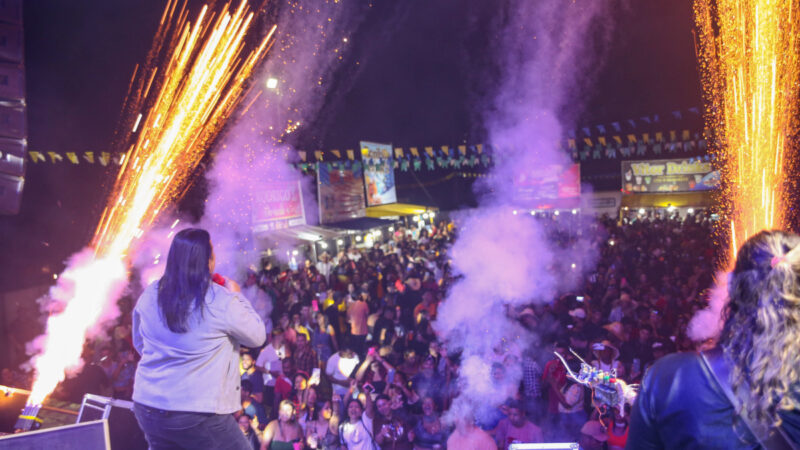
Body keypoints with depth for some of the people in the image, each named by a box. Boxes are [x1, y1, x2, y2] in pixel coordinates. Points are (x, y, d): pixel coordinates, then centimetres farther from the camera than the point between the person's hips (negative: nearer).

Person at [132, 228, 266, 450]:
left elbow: (139, 343, 15)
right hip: (197, 413, -6)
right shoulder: (221, 302, -17)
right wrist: (236, 296, 8)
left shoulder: (149, 295, 0)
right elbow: (258, 337, -2)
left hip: (147, 405, 6)